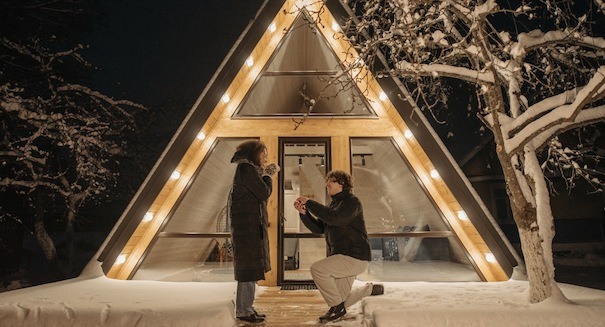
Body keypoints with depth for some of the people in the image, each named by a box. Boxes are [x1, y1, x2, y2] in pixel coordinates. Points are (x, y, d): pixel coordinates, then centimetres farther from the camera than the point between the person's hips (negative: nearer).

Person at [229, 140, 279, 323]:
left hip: (251, 225, 10)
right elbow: (264, 193, -16)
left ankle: (244, 307, 23)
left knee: (250, 267, 14)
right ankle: (244, 311, 3)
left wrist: (266, 174, 14)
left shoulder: (248, 169, 19)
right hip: (248, 225, -10)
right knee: (250, 267, -5)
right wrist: (268, 176, -1)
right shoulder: (246, 168, -12)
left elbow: (258, 195, 17)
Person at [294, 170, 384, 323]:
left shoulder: (352, 201, -11)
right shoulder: (334, 204, 16)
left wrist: (309, 203, -24)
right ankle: (371, 289, 34)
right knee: (340, 302, 13)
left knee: (317, 268, -25)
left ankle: (337, 306, -9)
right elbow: (318, 228, 8)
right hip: (341, 258, 9)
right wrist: (304, 213, -8)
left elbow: (335, 218, -29)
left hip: (354, 257, -9)